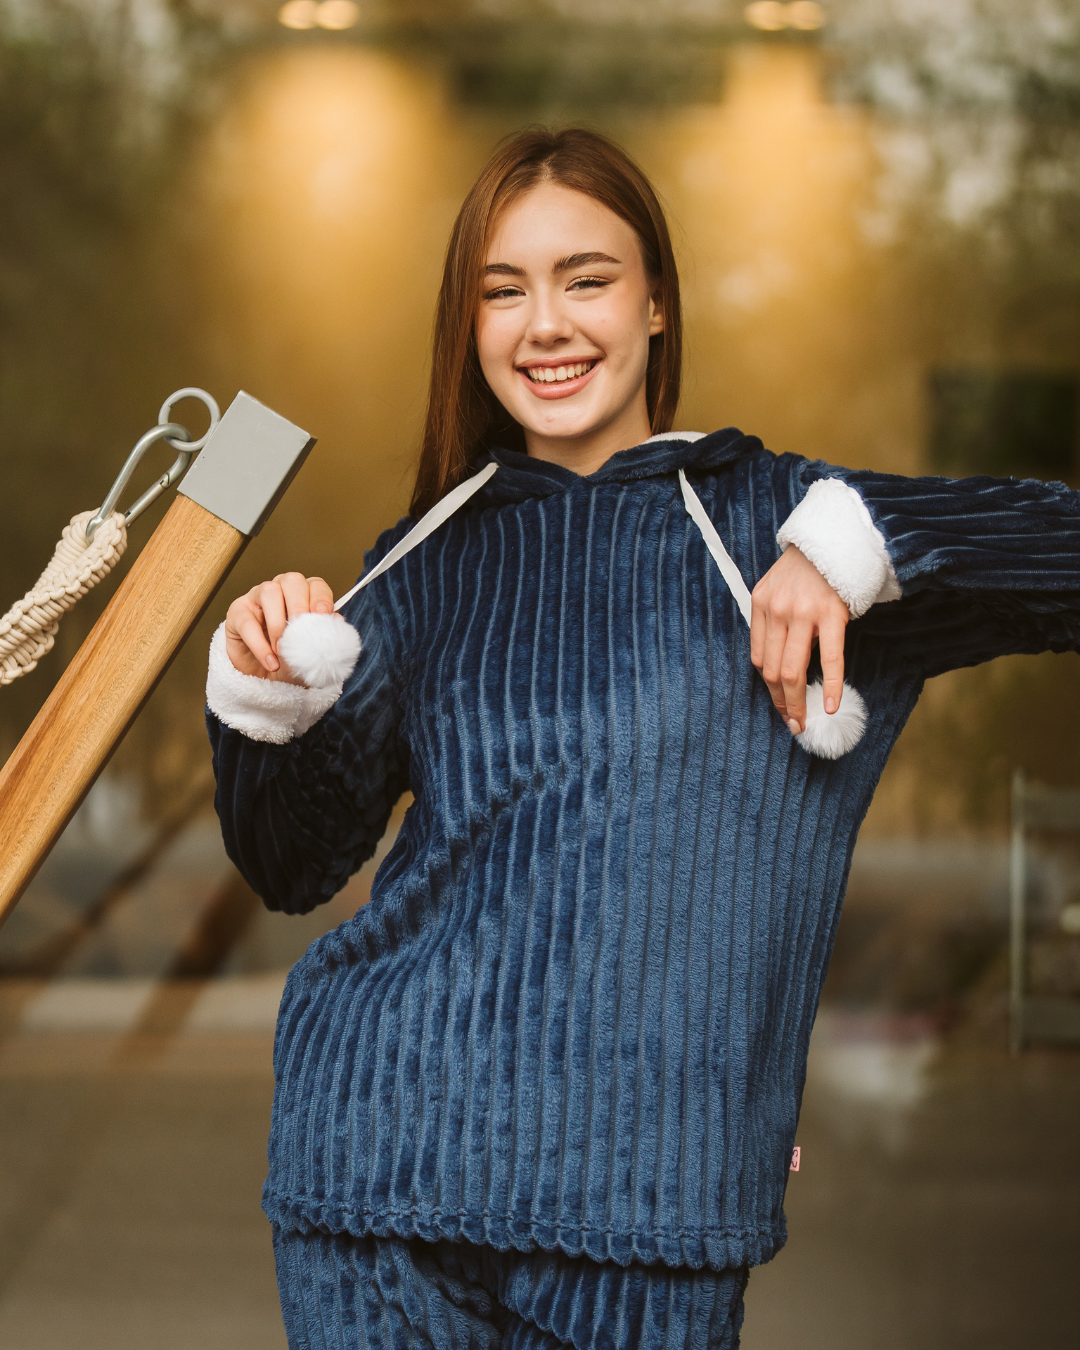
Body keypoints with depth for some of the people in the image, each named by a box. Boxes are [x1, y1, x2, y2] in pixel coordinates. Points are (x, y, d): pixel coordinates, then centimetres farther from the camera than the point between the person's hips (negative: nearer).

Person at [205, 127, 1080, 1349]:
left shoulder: (767, 523, 5)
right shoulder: (430, 567, 12)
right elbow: (294, 866, 11)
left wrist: (858, 545, -16)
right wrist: (263, 706, -7)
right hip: (387, 1147, 2)